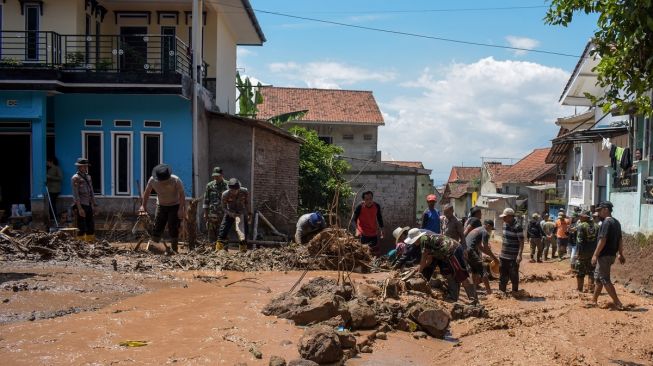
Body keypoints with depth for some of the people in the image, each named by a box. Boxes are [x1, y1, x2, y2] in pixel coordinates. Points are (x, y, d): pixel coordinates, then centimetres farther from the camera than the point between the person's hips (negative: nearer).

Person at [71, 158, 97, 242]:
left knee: (91, 226, 10)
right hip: (80, 205, -8)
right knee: (82, 228, -5)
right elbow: (75, 194, -14)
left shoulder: (88, 177, 15)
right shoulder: (75, 178, -8)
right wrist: (80, 208, -19)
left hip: (88, 205, 8)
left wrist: (94, 205, 15)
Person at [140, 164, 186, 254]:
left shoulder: (176, 180, -26)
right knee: (157, 228, -2)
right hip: (161, 206, 3)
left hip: (175, 206, -3)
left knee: (173, 229, -7)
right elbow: (147, 192, -2)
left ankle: (174, 249, 1)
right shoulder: (152, 180, -17)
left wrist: (181, 209, -33)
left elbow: (182, 195, -25)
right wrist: (144, 206, -3)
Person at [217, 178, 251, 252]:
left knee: (244, 232, 1)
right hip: (230, 213, -1)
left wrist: (249, 213, 6)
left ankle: (243, 251, 13)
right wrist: (231, 214, -26)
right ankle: (218, 250, -5)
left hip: (241, 213, 1)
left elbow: (247, 203, 0)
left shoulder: (245, 192, -19)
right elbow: (224, 207, -12)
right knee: (223, 232, -9)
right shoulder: (225, 194, -23)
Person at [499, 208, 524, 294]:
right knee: (502, 275, 14)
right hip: (503, 256, 7)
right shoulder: (505, 224, 8)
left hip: (513, 257, -7)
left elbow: (521, 242, -16)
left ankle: (515, 292, 16)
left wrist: (519, 255, -23)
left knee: (513, 276, 3)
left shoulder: (517, 227, -16)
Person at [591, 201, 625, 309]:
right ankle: (594, 300, 27)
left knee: (605, 280, -5)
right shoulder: (616, 222, 12)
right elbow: (620, 240, 16)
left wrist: (595, 255, -19)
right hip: (612, 254, 10)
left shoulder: (607, 222, -17)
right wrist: (620, 254, 20)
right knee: (598, 276, 19)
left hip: (605, 255, -10)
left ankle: (618, 303, -6)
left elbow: (602, 240, -22)